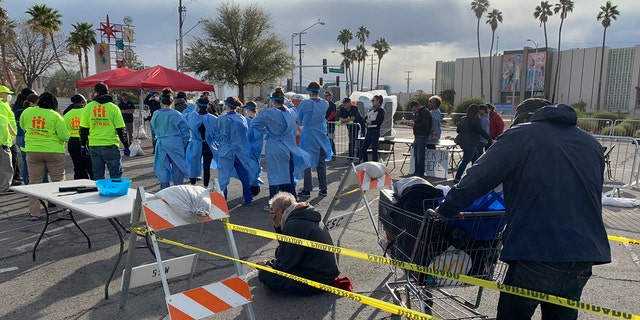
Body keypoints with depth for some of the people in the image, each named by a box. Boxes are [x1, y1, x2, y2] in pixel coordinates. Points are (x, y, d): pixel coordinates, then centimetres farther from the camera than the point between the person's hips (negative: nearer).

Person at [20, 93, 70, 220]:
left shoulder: (27, 112, 1)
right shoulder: (55, 116, -9)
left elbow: (22, 126, 18)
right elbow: (64, 136, -12)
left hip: (33, 151, 3)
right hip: (54, 152, -2)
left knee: (34, 182, 9)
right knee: (58, 181, 8)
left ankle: (34, 213, 11)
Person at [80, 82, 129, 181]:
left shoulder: (88, 107, 3)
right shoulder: (113, 108, -4)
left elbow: (83, 129, 5)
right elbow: (121, 129, -6)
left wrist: (83, 146, 15)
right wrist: (126, 146, 2)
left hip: (94, 147, 3)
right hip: (111, 146, -3)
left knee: (98, 177, 10)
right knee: (116, 176, 3)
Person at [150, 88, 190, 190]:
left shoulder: (156, 115, -1)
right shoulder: (176, 115, -11)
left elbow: (154, 128, 12)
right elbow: (185, 131, -5)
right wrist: (184, 144, 7)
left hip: (161, 144, 4)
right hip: (175, 144, -4)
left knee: (163, 169, 12)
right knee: (178, 168, 5)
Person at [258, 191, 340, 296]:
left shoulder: (294, 225, -22)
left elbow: (285, 263, -17)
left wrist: (267, 264, 2)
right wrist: (279, 228, 7)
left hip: (317, 280, -10)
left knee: (264, 274, -15)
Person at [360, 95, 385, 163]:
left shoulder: (380, 110, -6)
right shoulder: (371, 109, 18)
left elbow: (378, 121, -16)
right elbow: (365, 119, 12)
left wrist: (370, 122, -6)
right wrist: (367, 120, -9)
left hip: (375, 131, -8)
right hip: (369, 130, 8)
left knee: (374, 149, -4)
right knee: (363, 148, 9)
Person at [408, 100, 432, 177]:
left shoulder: (425, 112, -13)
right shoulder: (417, 113, 18)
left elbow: (425, 125, -22)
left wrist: (414, 124, -20)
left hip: (423, 136, -10)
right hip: (418, 136, 10)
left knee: (420, 154, -7)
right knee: (415, 154, 12)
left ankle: (420, 172, -2)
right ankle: (416, 171, 20)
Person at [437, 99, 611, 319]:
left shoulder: (520, 135, -1)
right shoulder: (590, 143, 17)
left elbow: (477, 180, -10)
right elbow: (593, 197, 23)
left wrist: (446, 209, 2)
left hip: (537, 253, -6)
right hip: (585, 255, 6)